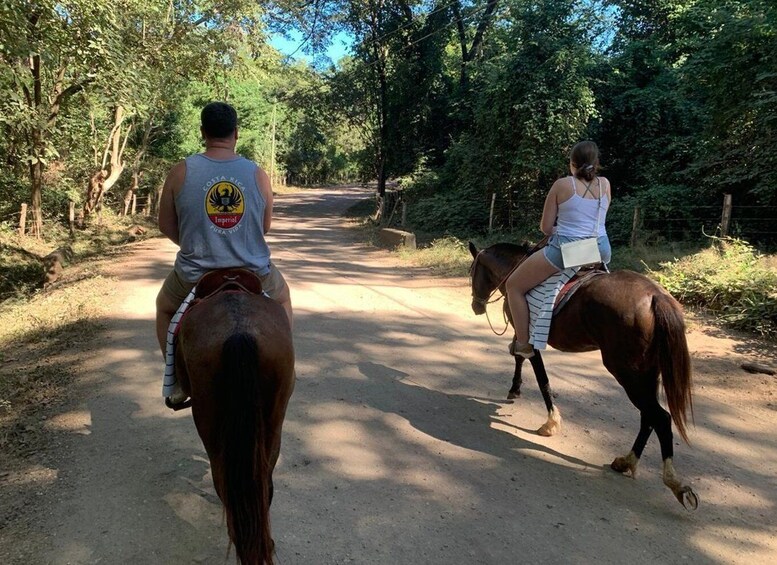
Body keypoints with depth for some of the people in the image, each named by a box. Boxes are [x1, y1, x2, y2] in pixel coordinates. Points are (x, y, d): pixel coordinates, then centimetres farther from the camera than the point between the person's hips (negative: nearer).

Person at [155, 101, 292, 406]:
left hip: (195, 277, 0)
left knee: (165, 307, 32)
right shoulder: (258, 175, -5)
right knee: (282, 298, 34)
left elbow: (165, 226, 2)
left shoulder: (180, 172, -8)